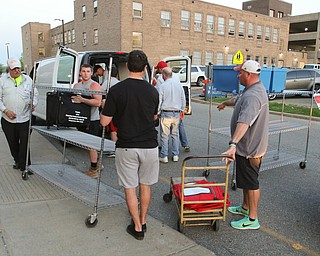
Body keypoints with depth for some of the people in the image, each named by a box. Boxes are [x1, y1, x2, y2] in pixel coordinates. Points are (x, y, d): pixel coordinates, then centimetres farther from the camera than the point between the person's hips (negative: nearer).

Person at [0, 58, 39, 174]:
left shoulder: (28, 80, 6)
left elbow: (35, 94, 13)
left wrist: (33, 104, -7)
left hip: (25, 119, -1)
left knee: (25, 144, -1)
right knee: (13, 143, 14)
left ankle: (24, 166, 10)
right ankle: (17, 161, 34)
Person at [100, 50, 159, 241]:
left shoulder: (116, 90, -12)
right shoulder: (153, 91, -3)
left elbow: (104, 121, -9)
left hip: (126, 147, -2)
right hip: (149, 146, 3)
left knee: (130, 187, 11)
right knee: (145, 185, 18)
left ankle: (137, 227, 20)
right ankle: (143, 221, 32)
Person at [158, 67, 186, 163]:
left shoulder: (162, 86, -10)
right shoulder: (179, 84, 6)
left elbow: (158, 102, -8)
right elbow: (183, 100, 11)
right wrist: (181, 110, 23)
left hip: (166, 113, -4)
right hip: (176, 113, 5)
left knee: (164, 135, 3)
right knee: (175, 134, 13)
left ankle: (164, 156, 7)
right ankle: (175, 155, 17)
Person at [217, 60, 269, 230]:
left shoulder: (252, 96, -27)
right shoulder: (253, 90, 9)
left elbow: (244, 122, -42)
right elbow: (237, 100, 31)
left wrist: (233, 143, -52)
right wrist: (225, 103, 48)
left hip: (249, 148, -11)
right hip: (247, 146, 11)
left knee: (251, 183, 2)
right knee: (245, 180, 23)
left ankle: (252, 219, 15)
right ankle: (245, 207, 40)